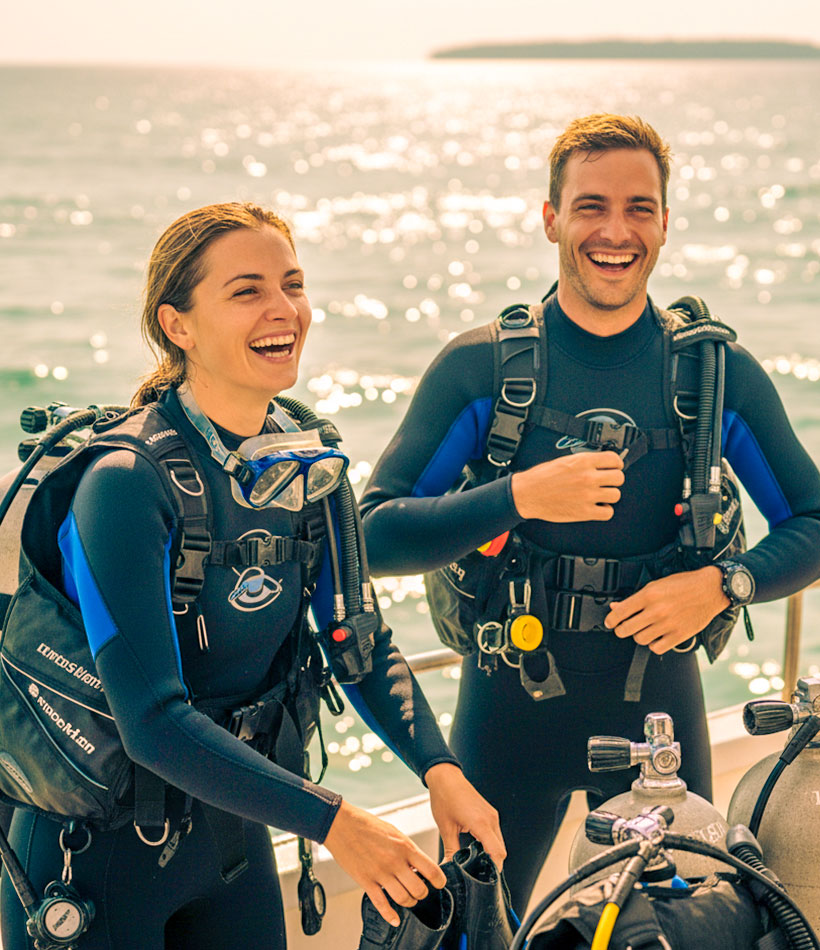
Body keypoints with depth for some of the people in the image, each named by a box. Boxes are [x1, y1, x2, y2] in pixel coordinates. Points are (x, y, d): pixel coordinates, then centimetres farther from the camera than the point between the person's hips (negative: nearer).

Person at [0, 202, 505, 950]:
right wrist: (331, 822, -31)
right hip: (97, 852, -6)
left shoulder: (304, 464, -2)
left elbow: (361, 641, 0)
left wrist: (440, 769, -15)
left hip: (229, 829, 6)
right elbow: (154, 722, -30)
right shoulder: (128, 482, -25)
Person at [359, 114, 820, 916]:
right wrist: (519, 497, -25)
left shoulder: (718, 371, -2)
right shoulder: (480, 366, -7)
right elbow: (376, 536, -12)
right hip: (512, 702, -1)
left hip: (656, 702, 1)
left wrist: (723, 583, -15)